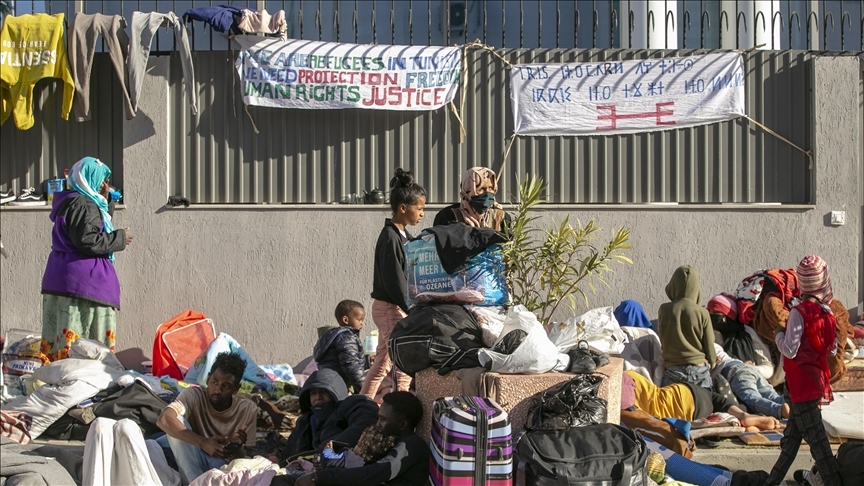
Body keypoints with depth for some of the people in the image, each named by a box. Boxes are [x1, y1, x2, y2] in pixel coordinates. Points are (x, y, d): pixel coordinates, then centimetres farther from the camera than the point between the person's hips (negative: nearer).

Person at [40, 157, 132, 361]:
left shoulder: (72, 202, 19)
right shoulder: (84, 205, -13)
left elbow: (94, 229, 27)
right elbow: (87, 241, -21)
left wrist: (105, 203, 17)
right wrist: (120, 238, -9)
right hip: (83, 280, -10)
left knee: (61, 339, 7)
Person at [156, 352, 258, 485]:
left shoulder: (248, 409, -8)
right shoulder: (194, 396, -13)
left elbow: (245, 457, -4)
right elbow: (164, 420, -33)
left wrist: (237, 446, -29)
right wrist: (203, 442, -41)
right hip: (192, 464, 3)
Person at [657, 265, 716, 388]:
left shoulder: (664, 310, -5)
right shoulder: (702, 313, -7)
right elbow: (710, 347, 1)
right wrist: (711, 365, 19)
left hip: (673, 370, 0)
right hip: (700, 371, 0)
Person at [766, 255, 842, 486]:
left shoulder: (799, 312, -18)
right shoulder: (827, 313, 2)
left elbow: (790, 350, -21)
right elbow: (833, 349, 9)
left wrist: (778, 334, -3)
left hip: (802, 384, -7)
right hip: (819, 381, 7)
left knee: (815, 438, -3)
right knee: (792, 435, 17)